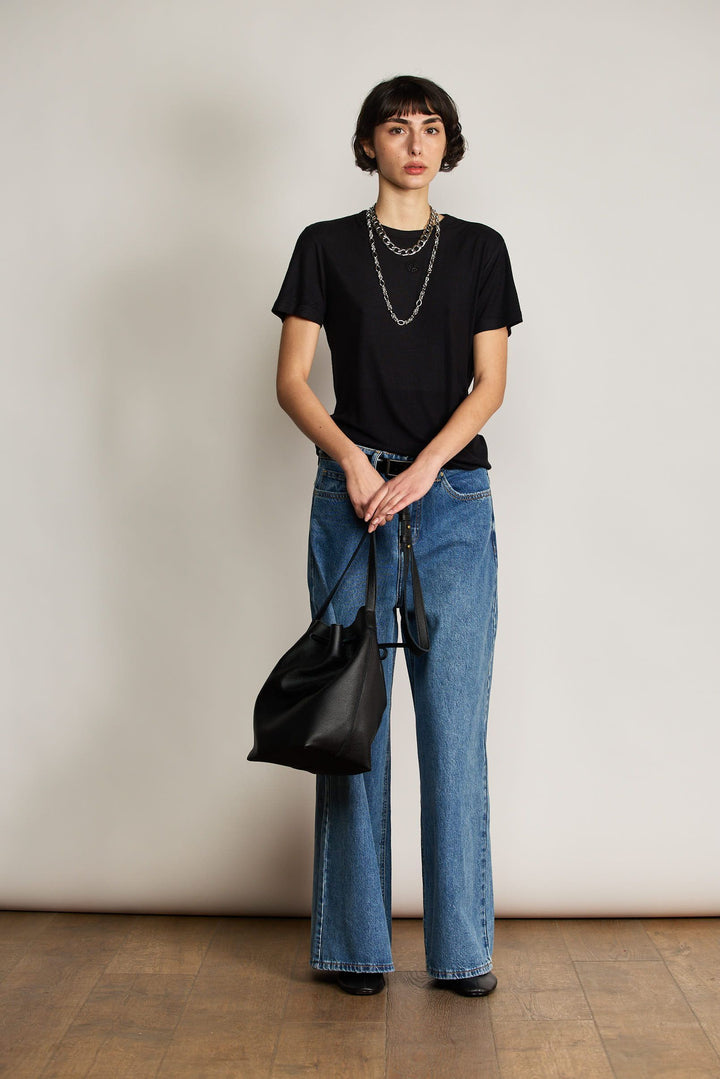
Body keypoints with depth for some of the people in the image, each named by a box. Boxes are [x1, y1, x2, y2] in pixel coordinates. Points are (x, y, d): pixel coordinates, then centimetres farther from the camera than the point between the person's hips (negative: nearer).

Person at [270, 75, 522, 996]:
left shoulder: (479, 249, 10)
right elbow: (292, 381, 3)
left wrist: (419, 472, -11)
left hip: (454, 501, 1)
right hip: (351, 496, 0)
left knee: (456, 723, 0)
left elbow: (490, 383, 2)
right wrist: (353, 459, -13)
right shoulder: (325, 247, 8)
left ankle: (463, 946, 11)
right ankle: (356, 944, 13)